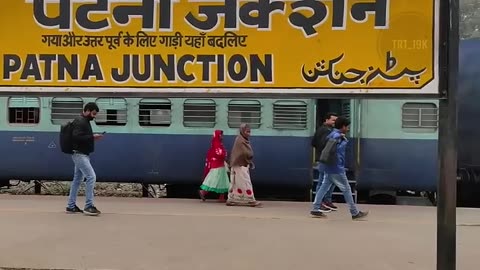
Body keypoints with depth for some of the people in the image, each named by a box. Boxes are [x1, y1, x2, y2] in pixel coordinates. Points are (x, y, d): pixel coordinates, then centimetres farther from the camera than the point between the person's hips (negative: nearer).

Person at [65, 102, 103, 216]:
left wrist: (93, 137, 4)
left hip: (82, 155, 11)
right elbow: (76, 137, -25)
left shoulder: (84, 121, 17)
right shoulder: (80, 121, -15)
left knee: (77, 179, 13)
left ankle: (71, 206, 20)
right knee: (91, 177, -15)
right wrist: (92, 136, -22)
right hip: (80, 155, -11)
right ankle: (89, 206, -13)